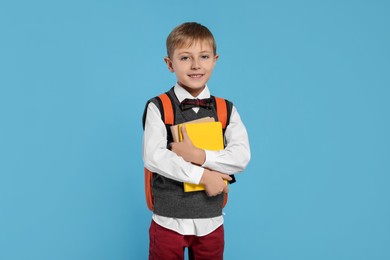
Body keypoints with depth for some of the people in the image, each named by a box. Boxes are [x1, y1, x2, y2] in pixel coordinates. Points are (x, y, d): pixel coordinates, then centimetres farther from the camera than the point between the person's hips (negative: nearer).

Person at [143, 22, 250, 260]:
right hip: (169, 220, -2)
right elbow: (153, 158, -17)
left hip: (211, 221, 3)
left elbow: (242, 156, -8)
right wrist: (202, 175, -20)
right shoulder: (159, 107, -7)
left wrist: (200, 156, -21)